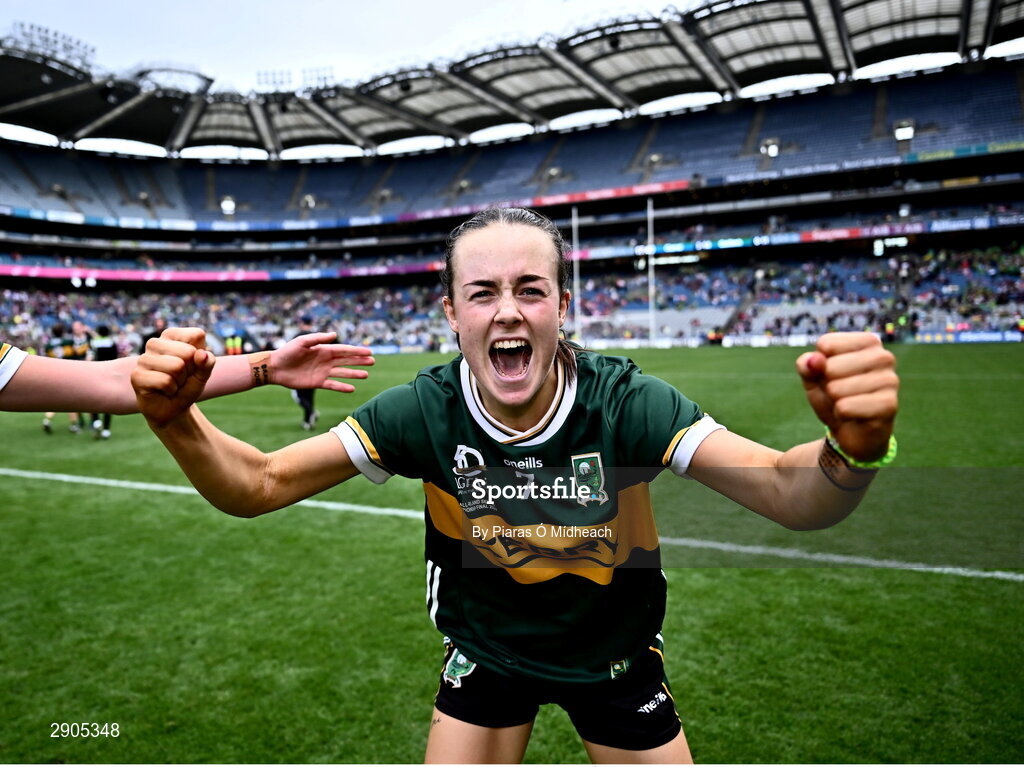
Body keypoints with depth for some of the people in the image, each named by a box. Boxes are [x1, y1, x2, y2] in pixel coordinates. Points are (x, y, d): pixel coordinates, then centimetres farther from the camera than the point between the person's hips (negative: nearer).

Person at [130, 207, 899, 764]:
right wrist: (179, 422, -40)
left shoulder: (623, 402, -27)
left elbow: (787, 493, -35)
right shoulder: (427, 411, -23)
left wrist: (851, 453, -57)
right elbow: (259, 484, -20)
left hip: (616, 654, 0)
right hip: (483, 654, 1)